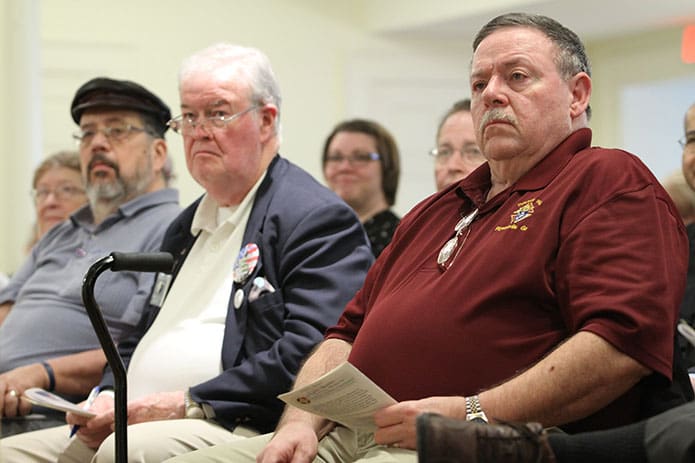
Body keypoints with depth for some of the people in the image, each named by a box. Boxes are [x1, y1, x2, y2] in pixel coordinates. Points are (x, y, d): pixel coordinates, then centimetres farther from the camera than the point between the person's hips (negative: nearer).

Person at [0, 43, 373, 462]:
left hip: (236, 429, -8)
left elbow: (309, 352, -16)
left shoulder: (318, 217, -4)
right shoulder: (188, 225, 25)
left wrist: (191, 403, -18)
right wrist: (106, 400, 6)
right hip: (135, 422, 8)